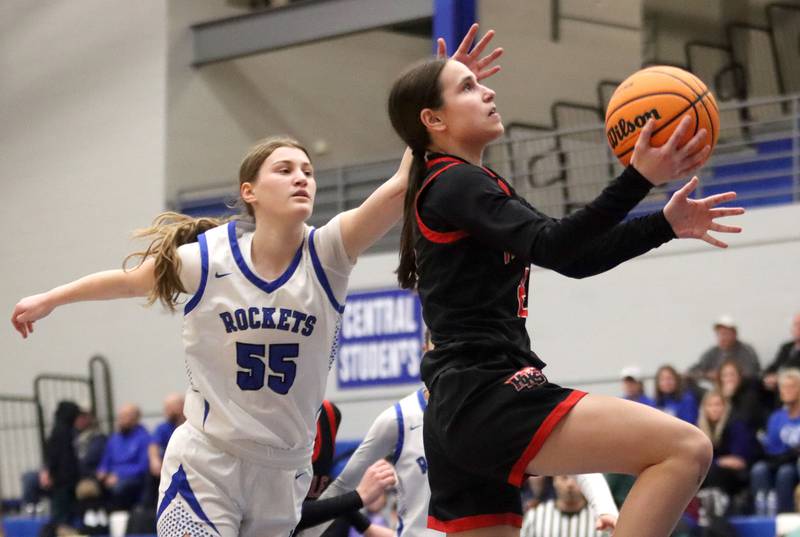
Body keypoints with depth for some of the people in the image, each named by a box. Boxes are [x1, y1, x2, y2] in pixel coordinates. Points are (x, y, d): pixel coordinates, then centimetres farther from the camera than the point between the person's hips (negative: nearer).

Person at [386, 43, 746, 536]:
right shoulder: (455, 185, -5)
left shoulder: (456, 188, 24)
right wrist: (639, 178, -28)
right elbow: (551, 247, -20)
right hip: (486, 398, -10)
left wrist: (666, 225, 14)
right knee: (685, 448, -18)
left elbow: (572, 258, 24)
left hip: (458, 411, 10)